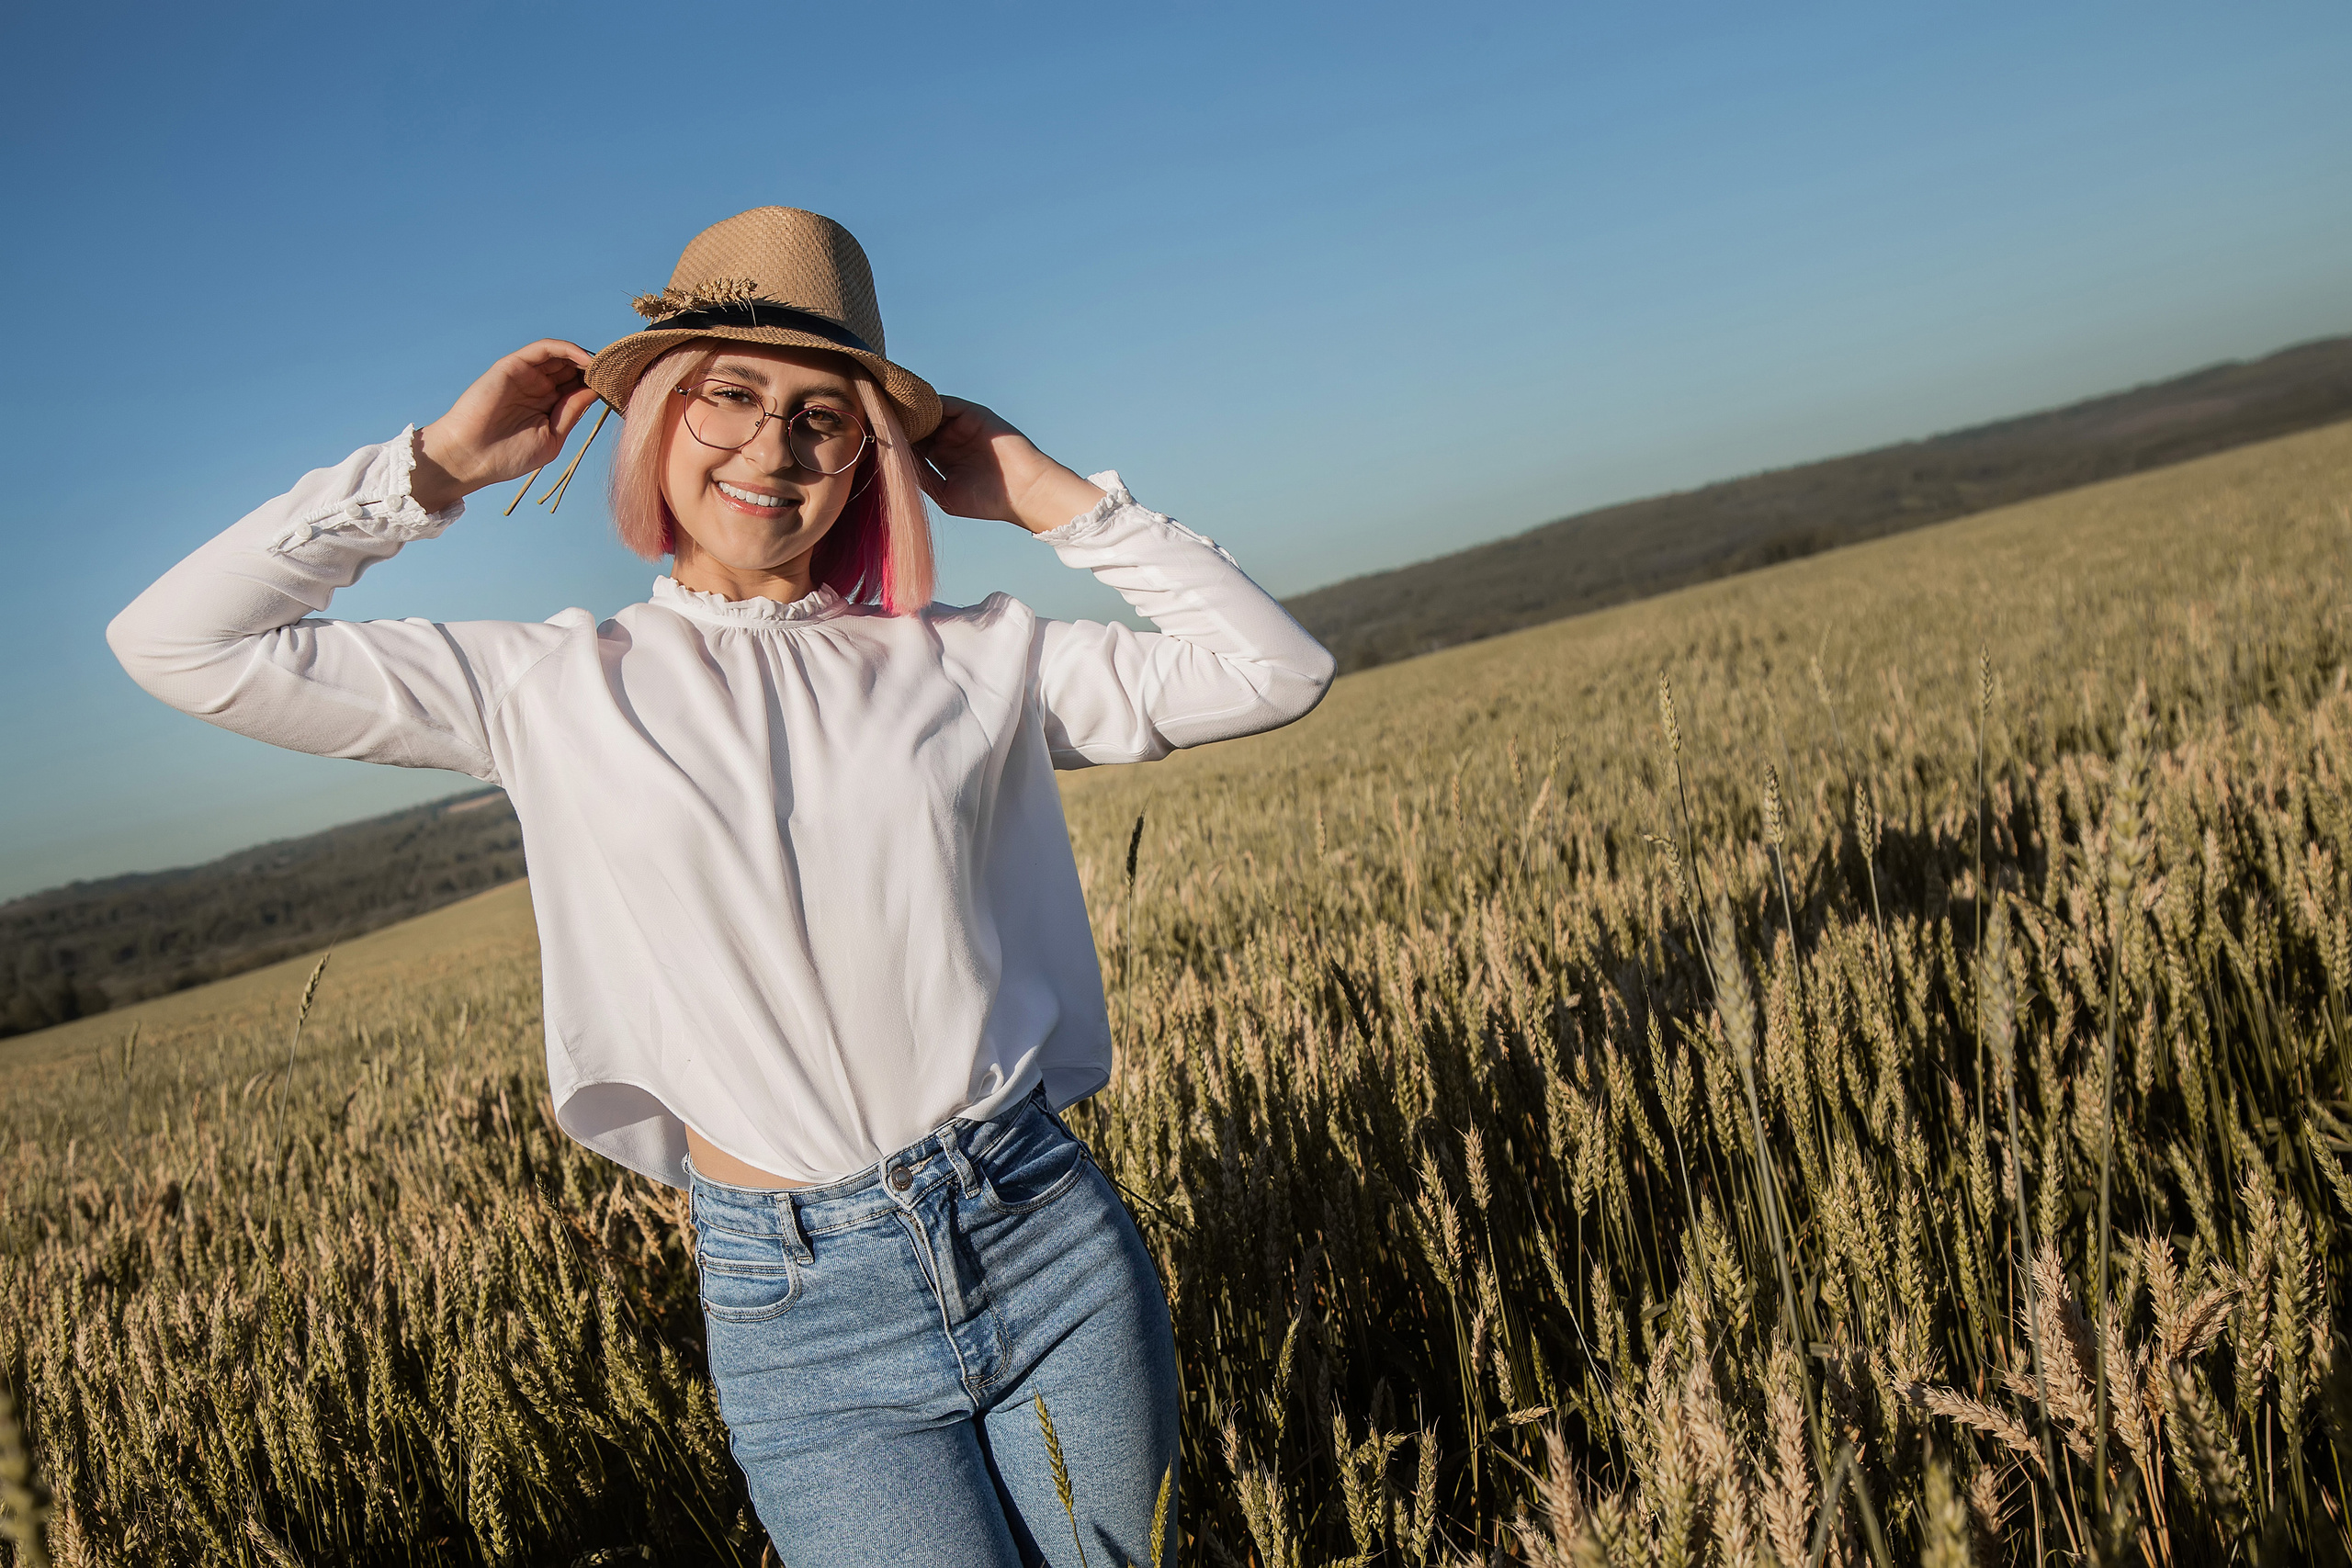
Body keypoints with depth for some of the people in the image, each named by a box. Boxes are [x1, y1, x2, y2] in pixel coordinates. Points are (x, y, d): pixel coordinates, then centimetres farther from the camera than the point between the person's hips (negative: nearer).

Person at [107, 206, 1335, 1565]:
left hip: (1052, 1248, 2)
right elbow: (178, 644, 1)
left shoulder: (973, 659, 3)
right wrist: (437, 467, 0)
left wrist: (1047, 494, 1)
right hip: (800, 1312, -1)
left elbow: (1277, 670, 3)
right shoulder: (553, 687, 2)